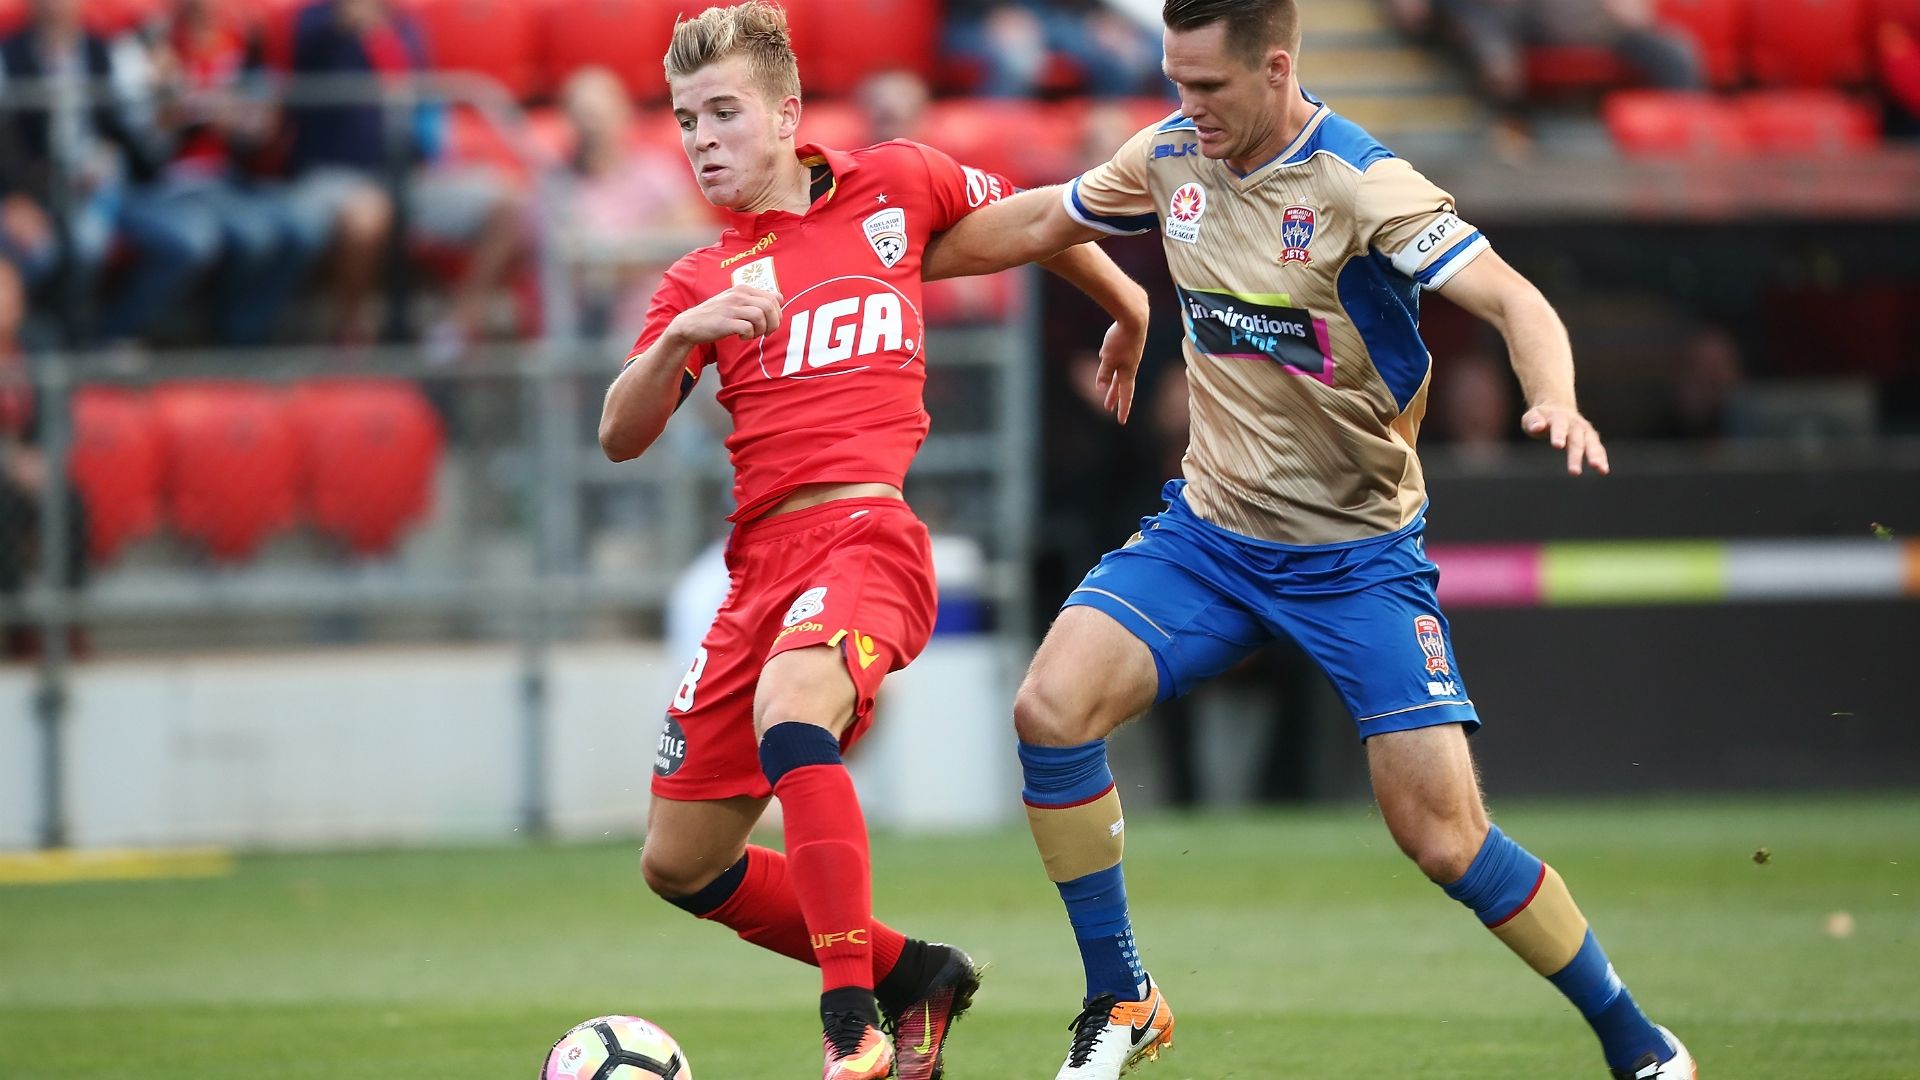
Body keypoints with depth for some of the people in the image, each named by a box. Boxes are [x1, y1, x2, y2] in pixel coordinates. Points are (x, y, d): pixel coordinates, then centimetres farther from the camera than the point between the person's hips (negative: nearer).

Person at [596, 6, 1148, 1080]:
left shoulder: (895, 184, 8)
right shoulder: (704, 281, 13)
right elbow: (621, 436, 1)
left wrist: (1127, 302, 34)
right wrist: (683, 335, -16)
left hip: (867, 529, -6)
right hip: (761, 558, 6)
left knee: (790, 713, -36)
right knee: (681, 863, 6)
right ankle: (911, 975, 25)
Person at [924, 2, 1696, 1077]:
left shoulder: (1362, 182, -19)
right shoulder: (1172, 158, -1)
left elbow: (1514, 301, -25)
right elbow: (1042, 222, 16)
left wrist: (1555, 401, -45)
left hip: (1358, 552, -5)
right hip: (1208, 532, 5)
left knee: (1444, 835, -11)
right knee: (1052, 707, -17)